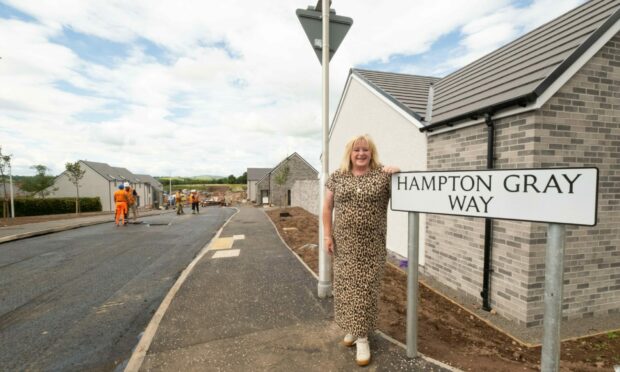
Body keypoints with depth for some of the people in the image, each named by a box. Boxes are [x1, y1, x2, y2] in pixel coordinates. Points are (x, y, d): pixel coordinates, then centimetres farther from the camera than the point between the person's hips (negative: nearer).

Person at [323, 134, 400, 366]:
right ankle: (352, 327, 33)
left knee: (366, 287, 4)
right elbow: (327, 208, 7)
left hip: (372, 244, -1)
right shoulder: (337, 177, 4)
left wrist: (398, 173, -14)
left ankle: (362, 336, 18)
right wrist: (328, 235, 1)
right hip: (344, 243, 2)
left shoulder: (383, 175, -1)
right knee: (346, 285, 11)